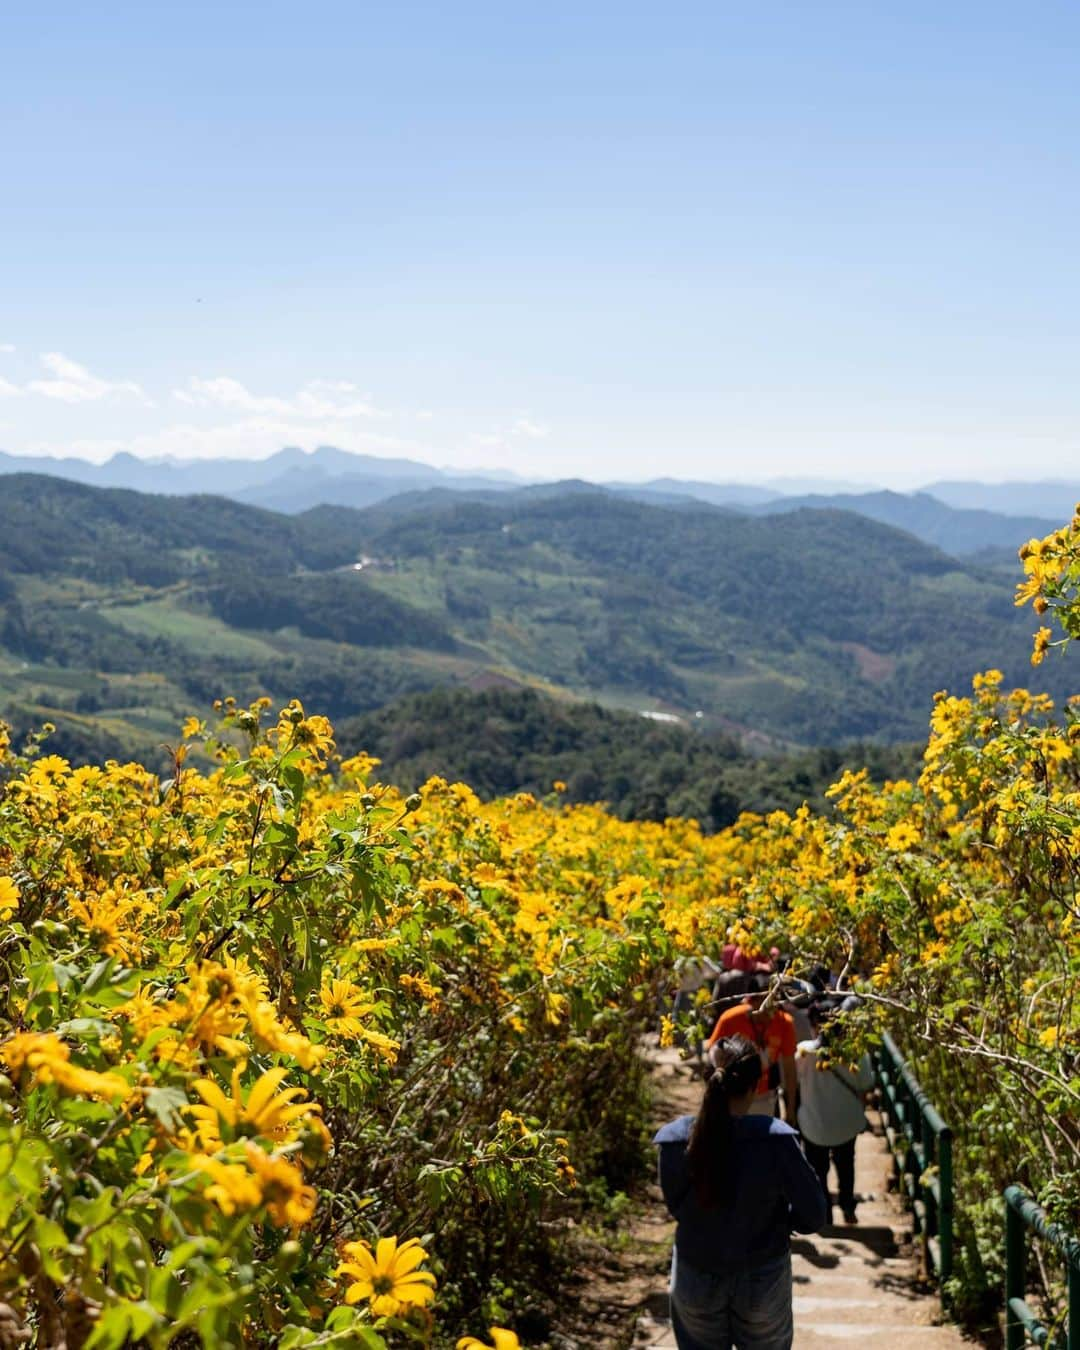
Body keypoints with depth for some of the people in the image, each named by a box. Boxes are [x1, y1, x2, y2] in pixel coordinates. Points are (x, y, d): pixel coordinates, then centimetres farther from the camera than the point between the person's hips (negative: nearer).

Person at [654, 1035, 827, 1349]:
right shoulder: (775, 1140, -26)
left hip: (697, 1280, 2)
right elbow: (813, 1214, -17)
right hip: (762, 1282, -1)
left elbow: (675, 1207, -5)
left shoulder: (675, 1139, -19)